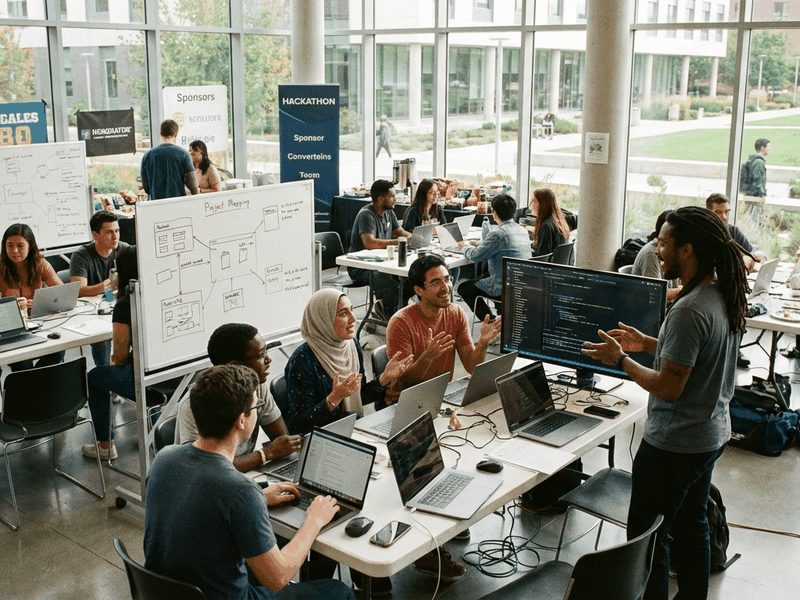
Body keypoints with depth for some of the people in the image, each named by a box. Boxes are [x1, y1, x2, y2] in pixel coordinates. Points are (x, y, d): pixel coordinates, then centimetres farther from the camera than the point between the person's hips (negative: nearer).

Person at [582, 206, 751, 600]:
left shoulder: (690, 311, -28)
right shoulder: (726, 295, 2)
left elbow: (668, 388, -26)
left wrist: (620, 360, -14)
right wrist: (648, 343, 13)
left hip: (674, 445, -10)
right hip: (711, 434, 10)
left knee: (647, 537, 5)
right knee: (691, 526, 24)